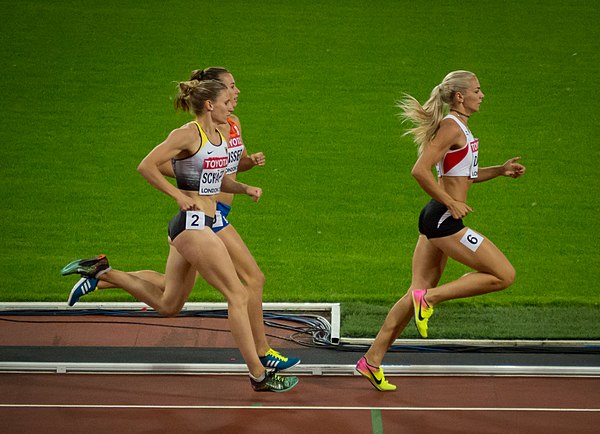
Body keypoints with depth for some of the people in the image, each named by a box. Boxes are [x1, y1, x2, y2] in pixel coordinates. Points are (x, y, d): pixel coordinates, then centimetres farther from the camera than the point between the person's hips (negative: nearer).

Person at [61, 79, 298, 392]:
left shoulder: (219, 136, 14)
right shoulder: (187, 134, -12)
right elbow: (146, 166, -14)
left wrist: (244, 189, 8)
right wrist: (180, 197, -15)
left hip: (201, 224, 10)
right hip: (192, 224, -10)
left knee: (167, 305, 16)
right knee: (238, 295, -8)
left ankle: (102, 272, 20)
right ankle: (259, 376, -4)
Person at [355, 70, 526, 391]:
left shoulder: (459, 128, 17)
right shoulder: (452, 127, -13)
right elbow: (420, 171, -22)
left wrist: (500, 170, 18)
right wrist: (450, 203, -17)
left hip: (436, 220, 10)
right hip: (444, 220, -10)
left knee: (419, 292, 12)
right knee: (504, 275, -7)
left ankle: (372, 360, 13)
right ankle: (430, 297, -6)